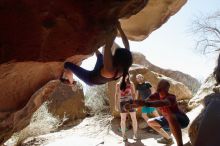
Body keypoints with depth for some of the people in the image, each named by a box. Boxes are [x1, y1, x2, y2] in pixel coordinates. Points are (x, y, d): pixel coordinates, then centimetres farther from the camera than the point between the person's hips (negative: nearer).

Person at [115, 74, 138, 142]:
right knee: (123, 119, 2)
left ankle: (135, 134, 7)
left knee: (134, 118, -2)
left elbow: (134, 93, 8)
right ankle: (124, 135, 9)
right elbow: (116, 95, 7)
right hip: (122, 102, 0)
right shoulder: (118, 84, 7)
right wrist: (116, 104, 2)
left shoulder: (131, 83, 6)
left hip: (130, 101, 0)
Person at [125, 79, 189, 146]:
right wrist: (131, 106, -23)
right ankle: (168, 138, 27)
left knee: (170, 114, -41)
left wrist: (146, 103, -68)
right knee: (150, 122, 13)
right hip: (170, 120, 8)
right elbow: (145, 102, -8)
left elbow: (164, 103, -54)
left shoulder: (171, 97, -31)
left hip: (183, 120, -8)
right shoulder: (157, 95, -10)